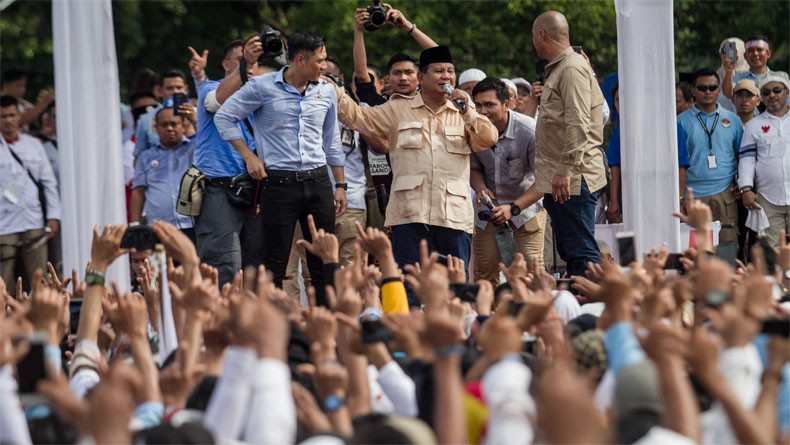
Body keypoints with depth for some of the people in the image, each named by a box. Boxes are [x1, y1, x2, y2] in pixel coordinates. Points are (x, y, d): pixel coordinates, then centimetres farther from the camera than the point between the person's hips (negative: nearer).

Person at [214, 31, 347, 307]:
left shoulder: (326, 91, 9)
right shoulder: (264, 87, -5)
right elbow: (224, 117, 1)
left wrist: (340, 185, 18)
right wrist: (248, 155, -4)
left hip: (318, 182, 4)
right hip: (279, 183, -4)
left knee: (323, 263, 5)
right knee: (275, 264, -3)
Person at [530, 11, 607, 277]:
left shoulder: (572, 69, -12)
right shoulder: (557, 70, 20)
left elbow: (578, 125, -21)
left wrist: (565, 170, -23)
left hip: (573, 178, -11)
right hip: (561, 178, 11)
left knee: (581, 254, -12)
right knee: (568, 252, 12)